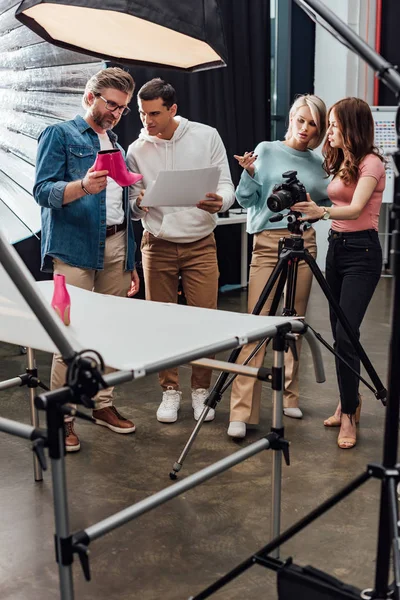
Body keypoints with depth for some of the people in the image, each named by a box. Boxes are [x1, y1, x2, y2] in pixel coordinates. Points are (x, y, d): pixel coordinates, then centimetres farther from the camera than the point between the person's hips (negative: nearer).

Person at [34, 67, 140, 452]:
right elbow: (42, 190, -8)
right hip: (75, 249, -6)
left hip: (116, 248, 6)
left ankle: (103, 404, 18)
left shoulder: (117, 145, 22)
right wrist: (82, 186, -28)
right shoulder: (59, 135, 3)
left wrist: (131, 263, 18)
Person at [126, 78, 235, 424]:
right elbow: (134, 208, 4)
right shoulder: (137, 150, 1)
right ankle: (170, 390, 22)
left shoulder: (206, 136, -3)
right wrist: (139, 202, -20)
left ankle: (201, 390, 18)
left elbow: (227, 185, -2)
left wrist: (219, 201, -25)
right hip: (158, 246, 1)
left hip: (200, 245, -1)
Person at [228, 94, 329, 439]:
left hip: (304, 243, 4)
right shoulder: (267, 151, 4)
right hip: (268, 242, -3)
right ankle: (242, 413, -9)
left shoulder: (318, 164, 13)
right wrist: (249, 173, -16)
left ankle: (290, 397, 20)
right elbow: (247, 200, 0)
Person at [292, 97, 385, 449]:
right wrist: (310, 209, 3)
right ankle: (349, 403, 23)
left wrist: (322, 211, -41)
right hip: (336, 246, 8)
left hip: (361, 251, -8)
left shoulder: (371, 162, -11)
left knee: (346, 333, -12)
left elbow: (355, 209, -25)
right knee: (338, 332, 10)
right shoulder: (339, 161, 14)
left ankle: (348, 415, -2)